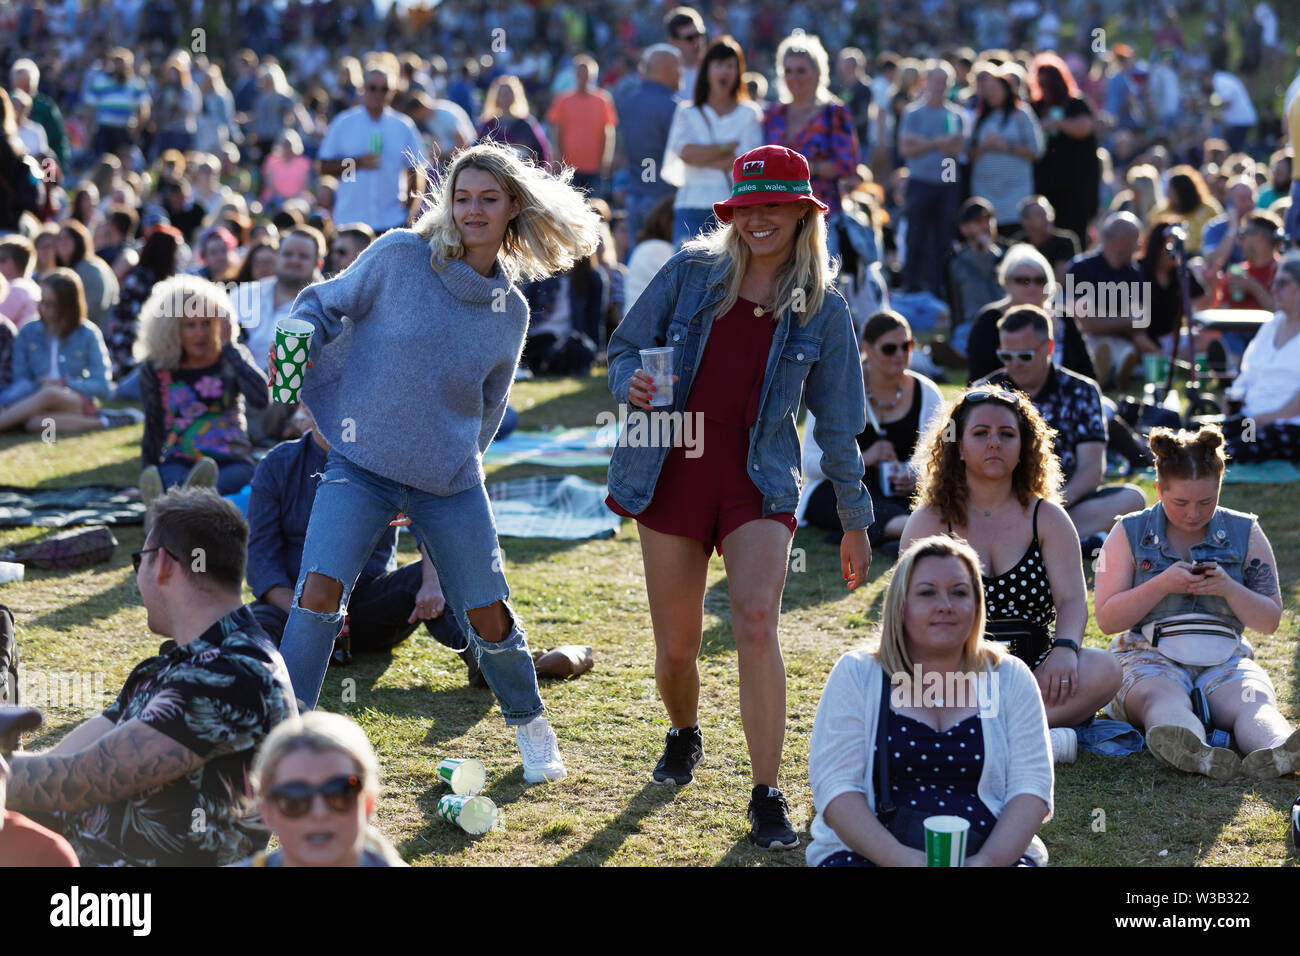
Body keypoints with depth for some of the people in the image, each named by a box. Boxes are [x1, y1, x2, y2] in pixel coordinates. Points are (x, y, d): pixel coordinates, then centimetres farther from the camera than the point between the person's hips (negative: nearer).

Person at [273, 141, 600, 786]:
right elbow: (324, 304, 4)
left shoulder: (510, 310, 4)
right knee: (319, 592, -20)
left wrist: (452, 462, 12)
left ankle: (528, 721, 33)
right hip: (360, 467, -2)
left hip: (449, 484, 2)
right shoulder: (399, 256, -7)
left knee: (487, 617, 5)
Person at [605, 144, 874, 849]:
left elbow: (837, 423, 9)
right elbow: (624, 349, 9)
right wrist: (631, 385, -15)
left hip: (759, 479, -1)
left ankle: (767, 796, -15)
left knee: (756, 619, -23)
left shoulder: (822, 310, 3)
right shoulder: (691, 271, 2)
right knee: (676, 646, 7)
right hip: (673, 471, 1)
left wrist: (855, 519, 12)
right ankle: (683, 736, 42)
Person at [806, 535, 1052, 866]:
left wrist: (987, 860, -15)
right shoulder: (857, 675, 8)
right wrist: (898, 858, -18)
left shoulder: (1010, 678, 13)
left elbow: (1031, 787, 5)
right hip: (870, 851, -1)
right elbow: (834, 785, -1)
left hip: (993, 854, 2)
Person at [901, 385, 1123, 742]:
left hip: (1033, 672, 2)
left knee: (1103, 670, -29)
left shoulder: (1047, 518, 13)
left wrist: (1064, 648, -23)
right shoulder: (929, 521, 9)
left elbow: (1073, 599, 1)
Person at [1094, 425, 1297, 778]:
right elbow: (1107, 619, 2)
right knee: (1163, 699, -37)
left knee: (1253, 701, -33)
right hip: (1150, 657, -2)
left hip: (1225, 659, 2)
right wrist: (1161, 585, -12)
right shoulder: (1130, 533, 8)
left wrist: (1229, 588, -10)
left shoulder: (1245, 534, 11)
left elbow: (1269, 621, 10)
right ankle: (1195, 752, -71)